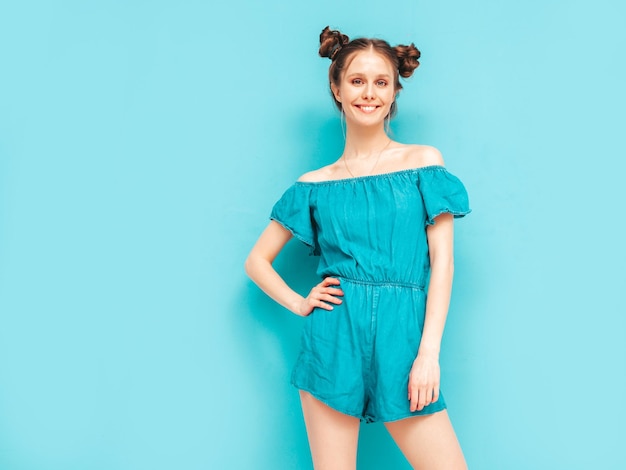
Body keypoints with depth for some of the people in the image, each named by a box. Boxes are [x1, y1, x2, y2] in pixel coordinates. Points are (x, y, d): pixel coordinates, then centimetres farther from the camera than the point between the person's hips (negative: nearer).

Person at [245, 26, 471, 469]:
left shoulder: (424, 161, 4)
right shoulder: (315, 184, 6)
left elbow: (442, 261, 0)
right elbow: (257, 260, 13)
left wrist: (429, 352, -7)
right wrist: (299, 304, -2)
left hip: (401, 338, 0)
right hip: (334, 340, 0)